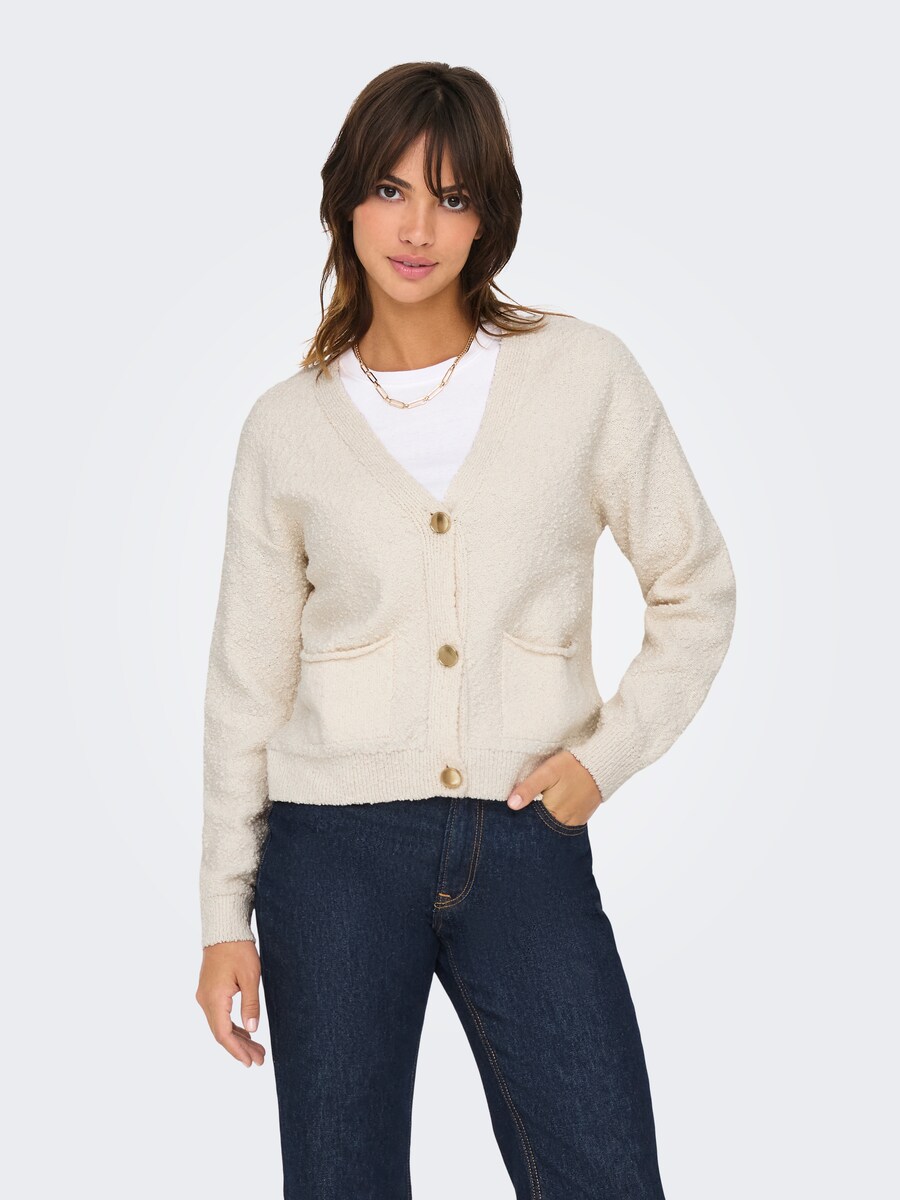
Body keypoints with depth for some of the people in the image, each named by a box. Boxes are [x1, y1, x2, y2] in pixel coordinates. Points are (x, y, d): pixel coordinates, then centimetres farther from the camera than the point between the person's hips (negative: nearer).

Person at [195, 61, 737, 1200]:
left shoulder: (586, 374, 0)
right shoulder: (287, 426, 3)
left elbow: (696, 591, 8)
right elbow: (246, 681, 7)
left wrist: (604, 754, -5)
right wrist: (224, 918, 7)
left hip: (530, 848, 0)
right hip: (335, 848, 1)